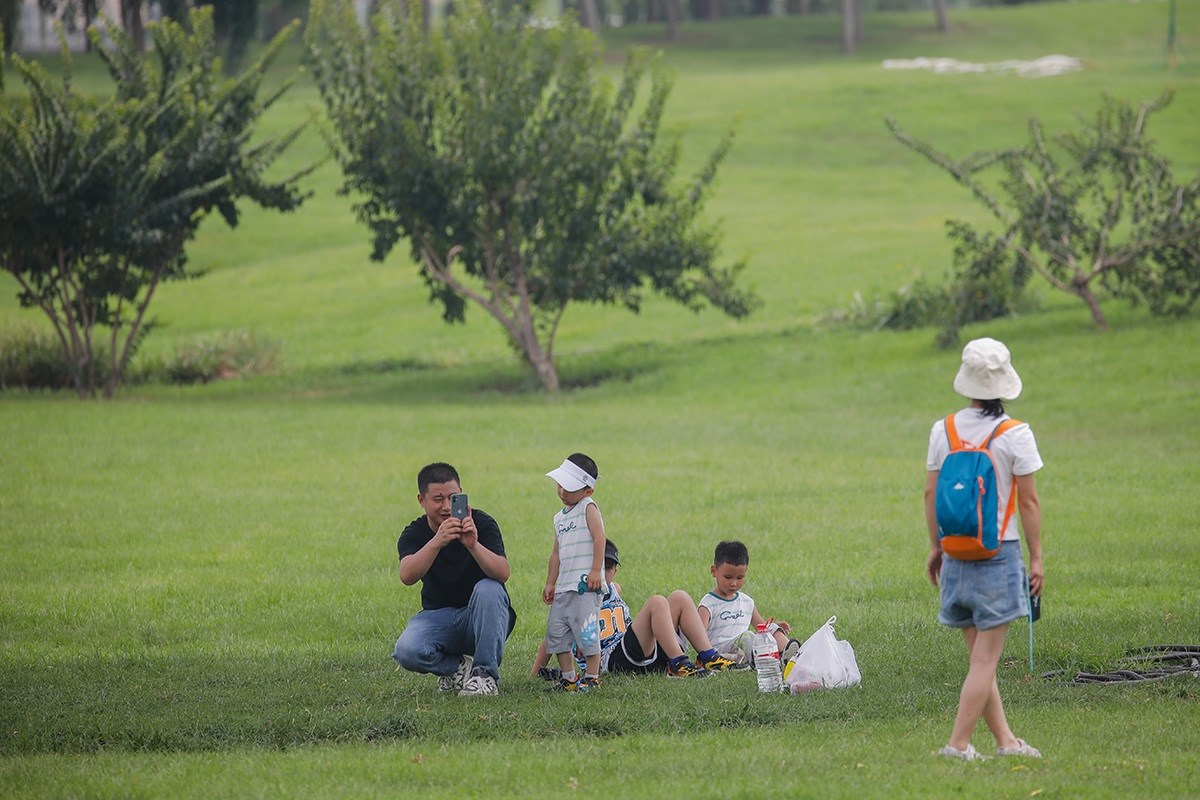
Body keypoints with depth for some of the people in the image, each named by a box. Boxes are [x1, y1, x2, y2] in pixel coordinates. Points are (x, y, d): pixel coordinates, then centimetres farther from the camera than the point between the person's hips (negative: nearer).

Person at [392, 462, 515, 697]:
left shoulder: (482, 524, -10)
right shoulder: (415, 534, -6)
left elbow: (502, 573, -25)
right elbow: (407, 576, -28)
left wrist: (473, 545, -43)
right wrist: (436, 542, -44)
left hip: (481, 616, -1)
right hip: (439, 616, 1)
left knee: (487, 589, -35)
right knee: (406, 651, -30)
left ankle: (485, 674, -22)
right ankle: (459, 667, 1)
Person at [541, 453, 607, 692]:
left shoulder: (588, 508, -4)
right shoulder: (560, 517, 19)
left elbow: (599, 538, -14)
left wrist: (596, 570, -22)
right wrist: (550, 583, 18)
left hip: (585, 584, -8)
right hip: (564, 586, 8)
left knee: (587, 631, -9)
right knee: (557, 632, 7)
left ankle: (592, 676, -2)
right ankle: (568, 677, 15)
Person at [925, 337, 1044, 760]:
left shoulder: (943, 431, 1)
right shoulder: (1016, 435, -10)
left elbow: (931, 493, 6)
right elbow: (1028, 502, -7)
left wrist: (936, 546, 18)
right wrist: (1036, 557, 1)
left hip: (956, 552, 4)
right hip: (1000, 552, -4)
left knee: (979, 653, 12)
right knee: (985, 658, -1)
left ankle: (1005, 739, 16)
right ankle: (958, 743, -6)